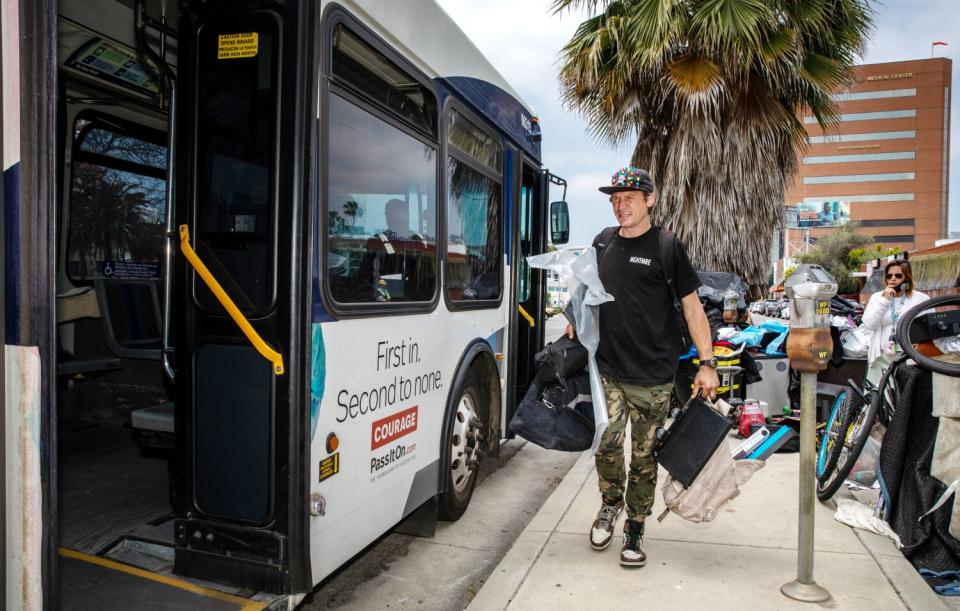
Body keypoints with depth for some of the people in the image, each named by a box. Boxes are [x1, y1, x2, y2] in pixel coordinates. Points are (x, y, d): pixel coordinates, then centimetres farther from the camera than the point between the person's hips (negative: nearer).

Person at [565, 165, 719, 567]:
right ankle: (611, 503, 25)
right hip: (607, 368, 3)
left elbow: (692, 306, -2)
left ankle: (634, 532, 21)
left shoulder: (666, 248, -2)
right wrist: (575, 325, 10)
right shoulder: (602, 244, 11)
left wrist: (707, 363, -7)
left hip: (652, 375, -3)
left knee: (643, 456, 5)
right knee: (606, 444, -5)